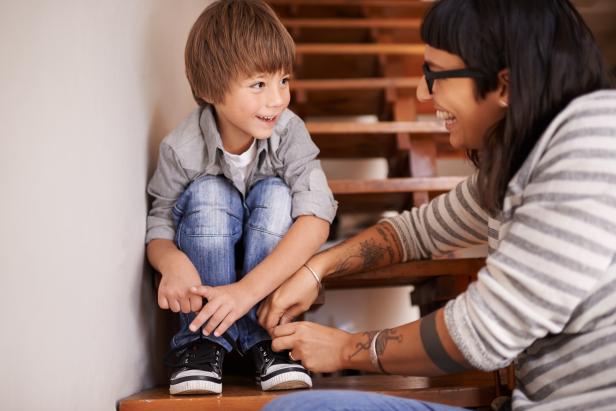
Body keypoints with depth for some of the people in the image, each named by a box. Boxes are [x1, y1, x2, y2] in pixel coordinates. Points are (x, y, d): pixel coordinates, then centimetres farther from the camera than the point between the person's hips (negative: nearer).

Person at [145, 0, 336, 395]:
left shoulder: (289, 132, -21)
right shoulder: (182, 148, -21)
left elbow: (317, 216, -31)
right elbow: (159, 226, -15)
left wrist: (248, 289, -43)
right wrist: (172, 261, -42)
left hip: (272, 269, 1)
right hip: (205, 270, 0)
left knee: (275, 193, -28)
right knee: (207, 193, -29)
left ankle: (266, 337, -24)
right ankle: (204, 338, -24)